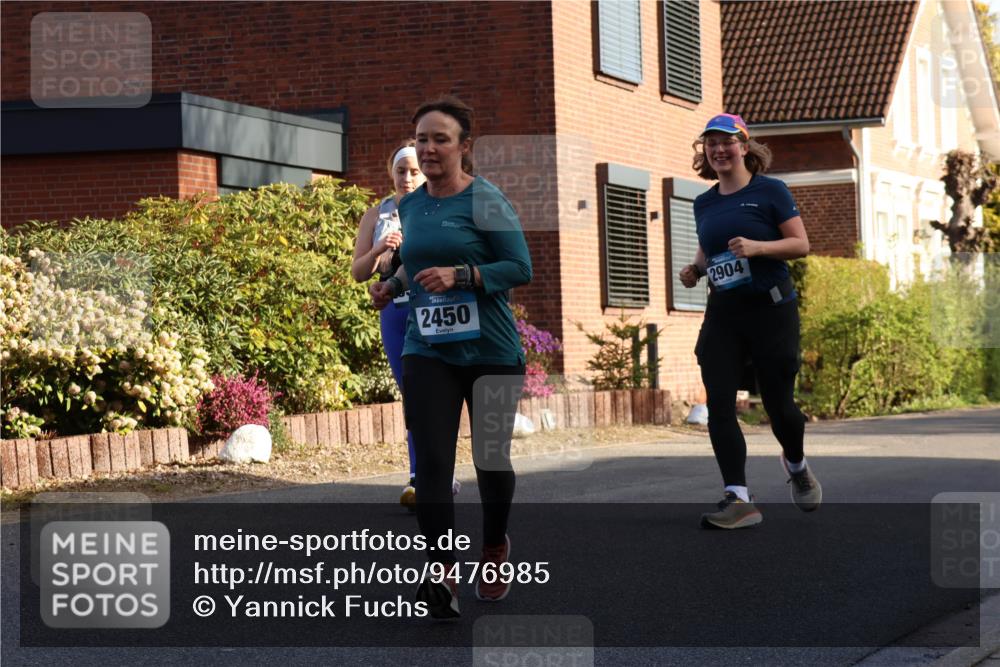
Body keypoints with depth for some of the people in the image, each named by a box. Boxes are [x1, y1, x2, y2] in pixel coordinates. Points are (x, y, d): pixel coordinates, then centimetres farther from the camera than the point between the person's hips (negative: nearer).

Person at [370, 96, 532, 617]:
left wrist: (461, 275, -24)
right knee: (432, 462, -11)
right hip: (427, 351, 4)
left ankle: (495, 547, 37)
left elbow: (521, 267, -12)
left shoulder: (486, 200, -9)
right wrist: (393, 285, 5)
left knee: (491, 457, 11)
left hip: (491, 352, -3)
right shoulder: (409, 206, 8)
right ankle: (443, 576, -14)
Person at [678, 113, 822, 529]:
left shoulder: (770, 191, -3)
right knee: (718, 406, -10)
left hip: (771, 310, -4)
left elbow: (802, 244, -6)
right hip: (722, 312, 5)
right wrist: (695, 270, 3)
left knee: (778, 404, 3)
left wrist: (757, 247, -21)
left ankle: (796, 465, 35)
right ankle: (738, 499, -10)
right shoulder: (704, 203, 12)